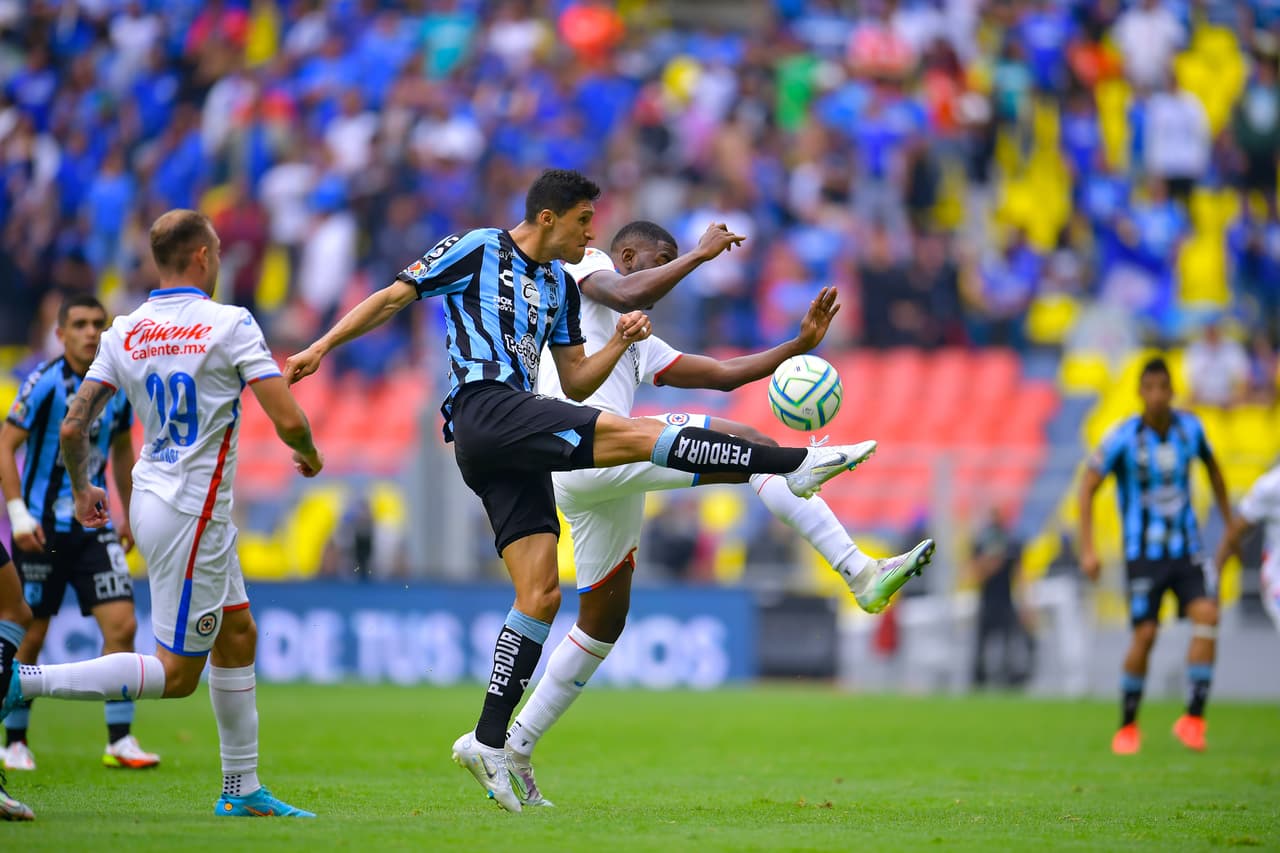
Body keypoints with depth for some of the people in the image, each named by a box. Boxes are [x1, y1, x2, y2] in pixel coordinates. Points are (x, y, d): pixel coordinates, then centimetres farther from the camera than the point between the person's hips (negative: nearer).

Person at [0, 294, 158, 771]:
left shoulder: (118, 386, 4)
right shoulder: (46, 382, -12)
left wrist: (130, 514, 19)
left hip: (94, 526, 4)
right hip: (42, 528, -4)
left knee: (121, 624, -7)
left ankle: (119, 741, -1)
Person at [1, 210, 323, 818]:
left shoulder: (124, 332, 3)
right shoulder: (230, 325, -13)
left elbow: (72, 427, 2)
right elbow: (289, 420, -16)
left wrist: (81, 488, 20)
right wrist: (309, 454, 6)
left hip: (152, 500, 8)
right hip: (192, 516, -8)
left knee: (239, 635, 18)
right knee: (176, 673, -3)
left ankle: (241, 789, 21)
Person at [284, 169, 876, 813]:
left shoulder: (560, 286, 25)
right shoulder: (476, 249, 5)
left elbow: (575, 381, 25)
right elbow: (392, 298, 6)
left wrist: (619, 343, 8)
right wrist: (322, 346, -1)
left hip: (516, 450, 9)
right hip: (484, 406, -9)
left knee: (541, 595, -1)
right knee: (632, 432, -20)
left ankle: (488, 741, 1)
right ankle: (794, 463, -25)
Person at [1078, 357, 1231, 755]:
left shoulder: (1190, 428, -1)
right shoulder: (1123, 438, -12)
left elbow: (1212, 468, 19)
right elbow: (1087, 487, -6)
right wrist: (1087, 549, -14)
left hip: (1186, 547, 3)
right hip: (1143, 553, -3)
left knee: (1206, 614, -18)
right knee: (1145, 635, -10)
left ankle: (1194, 718, -15)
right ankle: (1128, 725, 10)